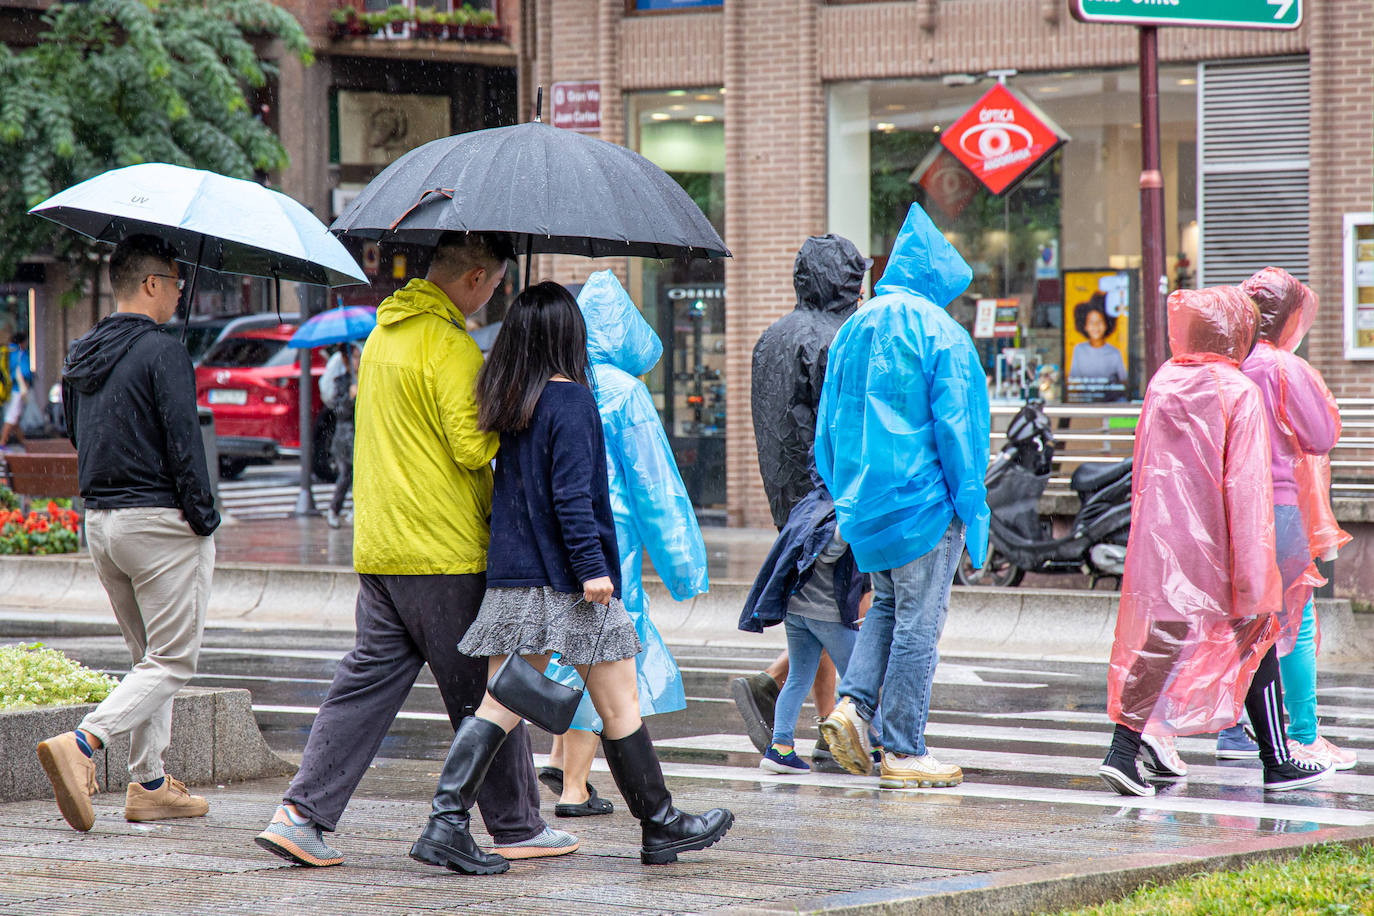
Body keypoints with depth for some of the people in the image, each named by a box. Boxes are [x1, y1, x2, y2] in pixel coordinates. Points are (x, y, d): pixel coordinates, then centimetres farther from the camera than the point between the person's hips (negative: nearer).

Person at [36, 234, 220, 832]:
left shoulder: (81, 356, 11)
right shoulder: (163, 352, -14)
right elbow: (184, 443, -17)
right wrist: (204, 519, -10)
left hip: (98, 520, 8)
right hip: (160, 521, -8)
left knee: (149, 657, 17)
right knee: (173, 662, -4)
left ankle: (149, 783, 14)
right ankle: (81, 745, -22)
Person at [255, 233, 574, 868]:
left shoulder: (384, 331, 15)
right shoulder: (451, 346, -14)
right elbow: (472, 447, -19)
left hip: (377, 546, 8)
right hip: (445, 550, -8)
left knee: (368, 680, 6)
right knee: (484, 693, 3)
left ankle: (301, 814, -3)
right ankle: (517, 828, 12)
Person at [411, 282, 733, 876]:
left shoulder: (505, 403, 10)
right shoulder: (570, 401, -12)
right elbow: (571, 495, -18)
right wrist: (592, 567, -19)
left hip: (512, 580, 7)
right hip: (566, 581, -7)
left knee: (501, 704, 5)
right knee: (619, 705, 5)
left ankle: (445, 823, -7)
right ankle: (659, 827, 15)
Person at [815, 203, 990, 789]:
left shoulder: (852, 330, 10)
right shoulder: (940, 333, -11)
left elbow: (829, 426, 14)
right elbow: (956, 424, -14)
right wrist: (972, 509, -8)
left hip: (864, 501, 6)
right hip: (923, 500, -6)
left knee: (887, 605, 21)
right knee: (918, 621, 0)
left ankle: (854, 702, 1)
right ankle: (902, 752, 2)